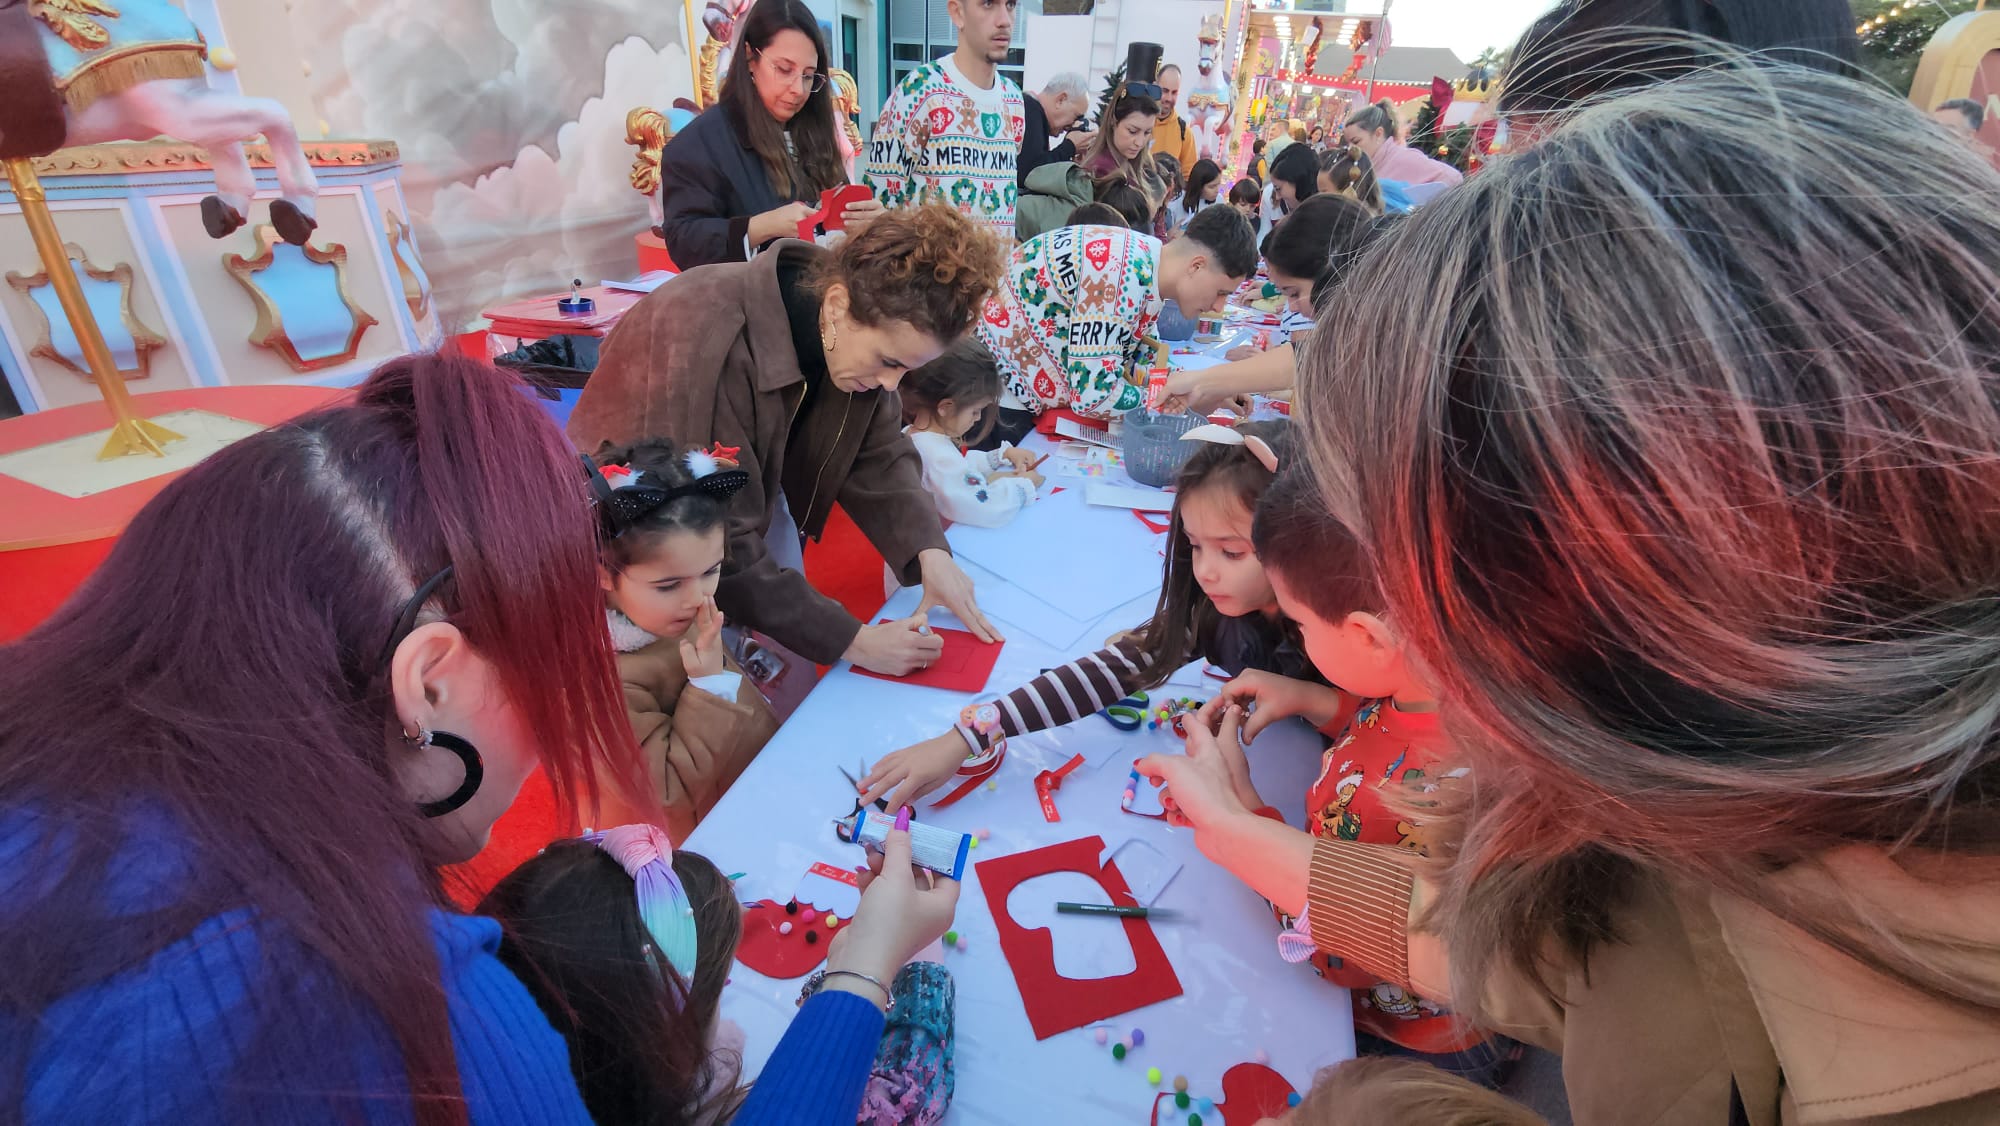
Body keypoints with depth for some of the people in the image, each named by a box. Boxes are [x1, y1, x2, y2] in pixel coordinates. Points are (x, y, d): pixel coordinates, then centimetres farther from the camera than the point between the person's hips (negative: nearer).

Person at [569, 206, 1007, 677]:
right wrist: (850, 640, -30)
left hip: (752, 499, 6)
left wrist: (930, 551, -24)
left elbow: (878, 452, -8)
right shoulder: (707, 348, -37)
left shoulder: (860, 327, -17)